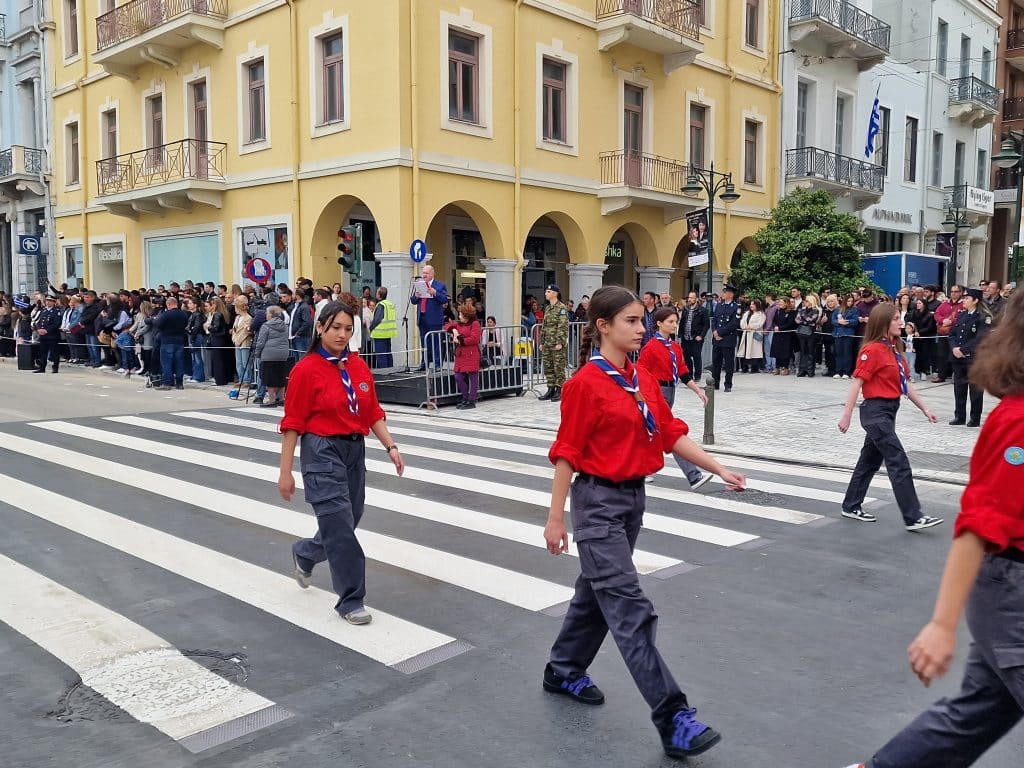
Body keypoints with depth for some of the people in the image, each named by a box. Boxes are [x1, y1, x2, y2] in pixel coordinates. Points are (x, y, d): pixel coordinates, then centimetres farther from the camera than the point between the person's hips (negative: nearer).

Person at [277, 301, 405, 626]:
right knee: (341, 528, -5)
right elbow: (292, 424, -9)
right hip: (322, 453, -6)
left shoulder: (359, 366, 6)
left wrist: (391, 447, -1)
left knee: (346, 524, 15)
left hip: (355, 451, 6)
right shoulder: (306, 370, -10)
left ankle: (304, 554, 45)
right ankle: (351, 600, 10)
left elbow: (373, 413, 10)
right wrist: (285, 473, -9)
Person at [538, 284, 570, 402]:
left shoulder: (561, 308, -9)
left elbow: (563, 326, -15)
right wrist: (542, 342, 16)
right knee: (548, 367, 9)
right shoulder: (547, 308, 16)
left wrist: (560, 342, -20)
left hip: (558, 344, -8)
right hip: (547, 344, 8)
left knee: (559, 368, -3)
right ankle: (551, 390, 17)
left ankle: (559, 391, 3)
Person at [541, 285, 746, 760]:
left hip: (633, 499, 8)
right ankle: (673, 720, -4)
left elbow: (670, 434, 8)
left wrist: (718, 469, 2)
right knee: (631, 610, -7)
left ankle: (564, 672, 40)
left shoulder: (642, 379, 7)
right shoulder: (586, 383, -15)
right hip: (598, 504, -8)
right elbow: (567, 453, -13)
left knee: (598, 591, 20)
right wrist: (555, 518, -11)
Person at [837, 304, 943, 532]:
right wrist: (847, 416, -17)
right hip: (876, 412, -9)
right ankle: (912, 518, -7)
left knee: (871, 459, 15)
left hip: (888, 411, 9)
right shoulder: (872, 350, -14)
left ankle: (851, 507, 27)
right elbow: (857, 383, -16)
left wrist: (925, 408, 13)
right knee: (899, 463, -10)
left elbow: (906, 383, 16)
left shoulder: (895, 349, 13)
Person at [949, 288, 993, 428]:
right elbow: (952, 334, 10)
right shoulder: (961, 315, 12)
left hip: (974, 358, -6)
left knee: (975, 389, 1)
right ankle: (959, 417, 19)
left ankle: (975, 419, 9)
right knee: (959, 387, 10)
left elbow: (979, 339, -16)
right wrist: (954, 348, -7)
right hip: (958, 358, 6)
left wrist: (963, 350, -18)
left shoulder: (983, 317, -8)